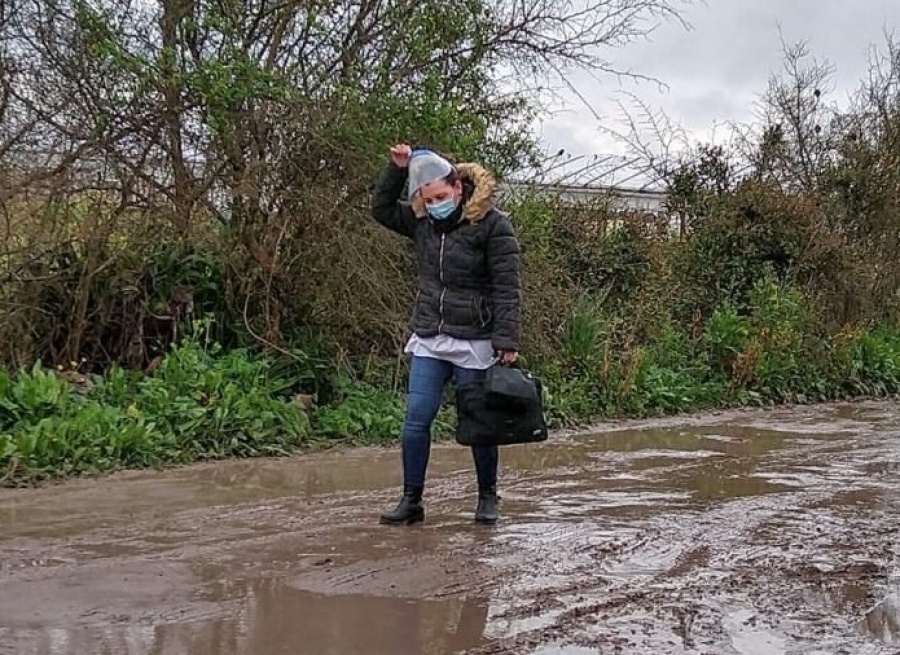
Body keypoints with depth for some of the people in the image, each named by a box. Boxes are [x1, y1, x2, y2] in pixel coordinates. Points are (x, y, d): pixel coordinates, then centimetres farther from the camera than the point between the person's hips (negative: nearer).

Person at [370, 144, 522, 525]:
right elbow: (381, 209, 17)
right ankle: (411, 500, 8)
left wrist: (506, 341, -17)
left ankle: (487, 499, 23)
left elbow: (506, 289, -13)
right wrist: (397, 169, 3)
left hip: (474, 342, -5)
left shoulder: (493, 225, -10)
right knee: (416, 418, -1)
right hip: (428, 339, 5)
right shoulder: (422, 222, 7)